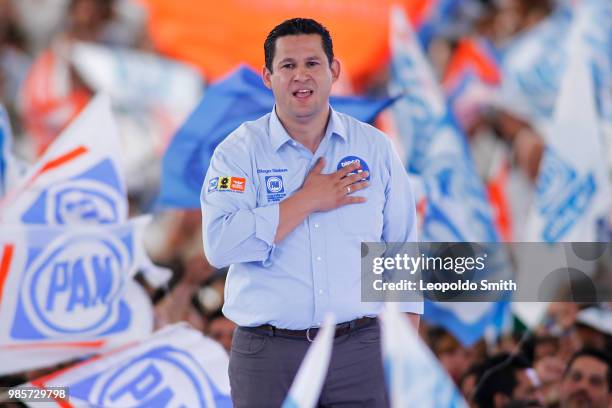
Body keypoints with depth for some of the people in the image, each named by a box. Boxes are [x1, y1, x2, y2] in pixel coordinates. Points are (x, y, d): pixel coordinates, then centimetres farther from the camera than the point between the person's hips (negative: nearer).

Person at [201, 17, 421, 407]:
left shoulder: (376, 148, 7)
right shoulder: (239, 151, 0)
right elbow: (220, 244, -15)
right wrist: (308, 200, -13)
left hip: (359, 348, 2)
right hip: (268, 356, -2)